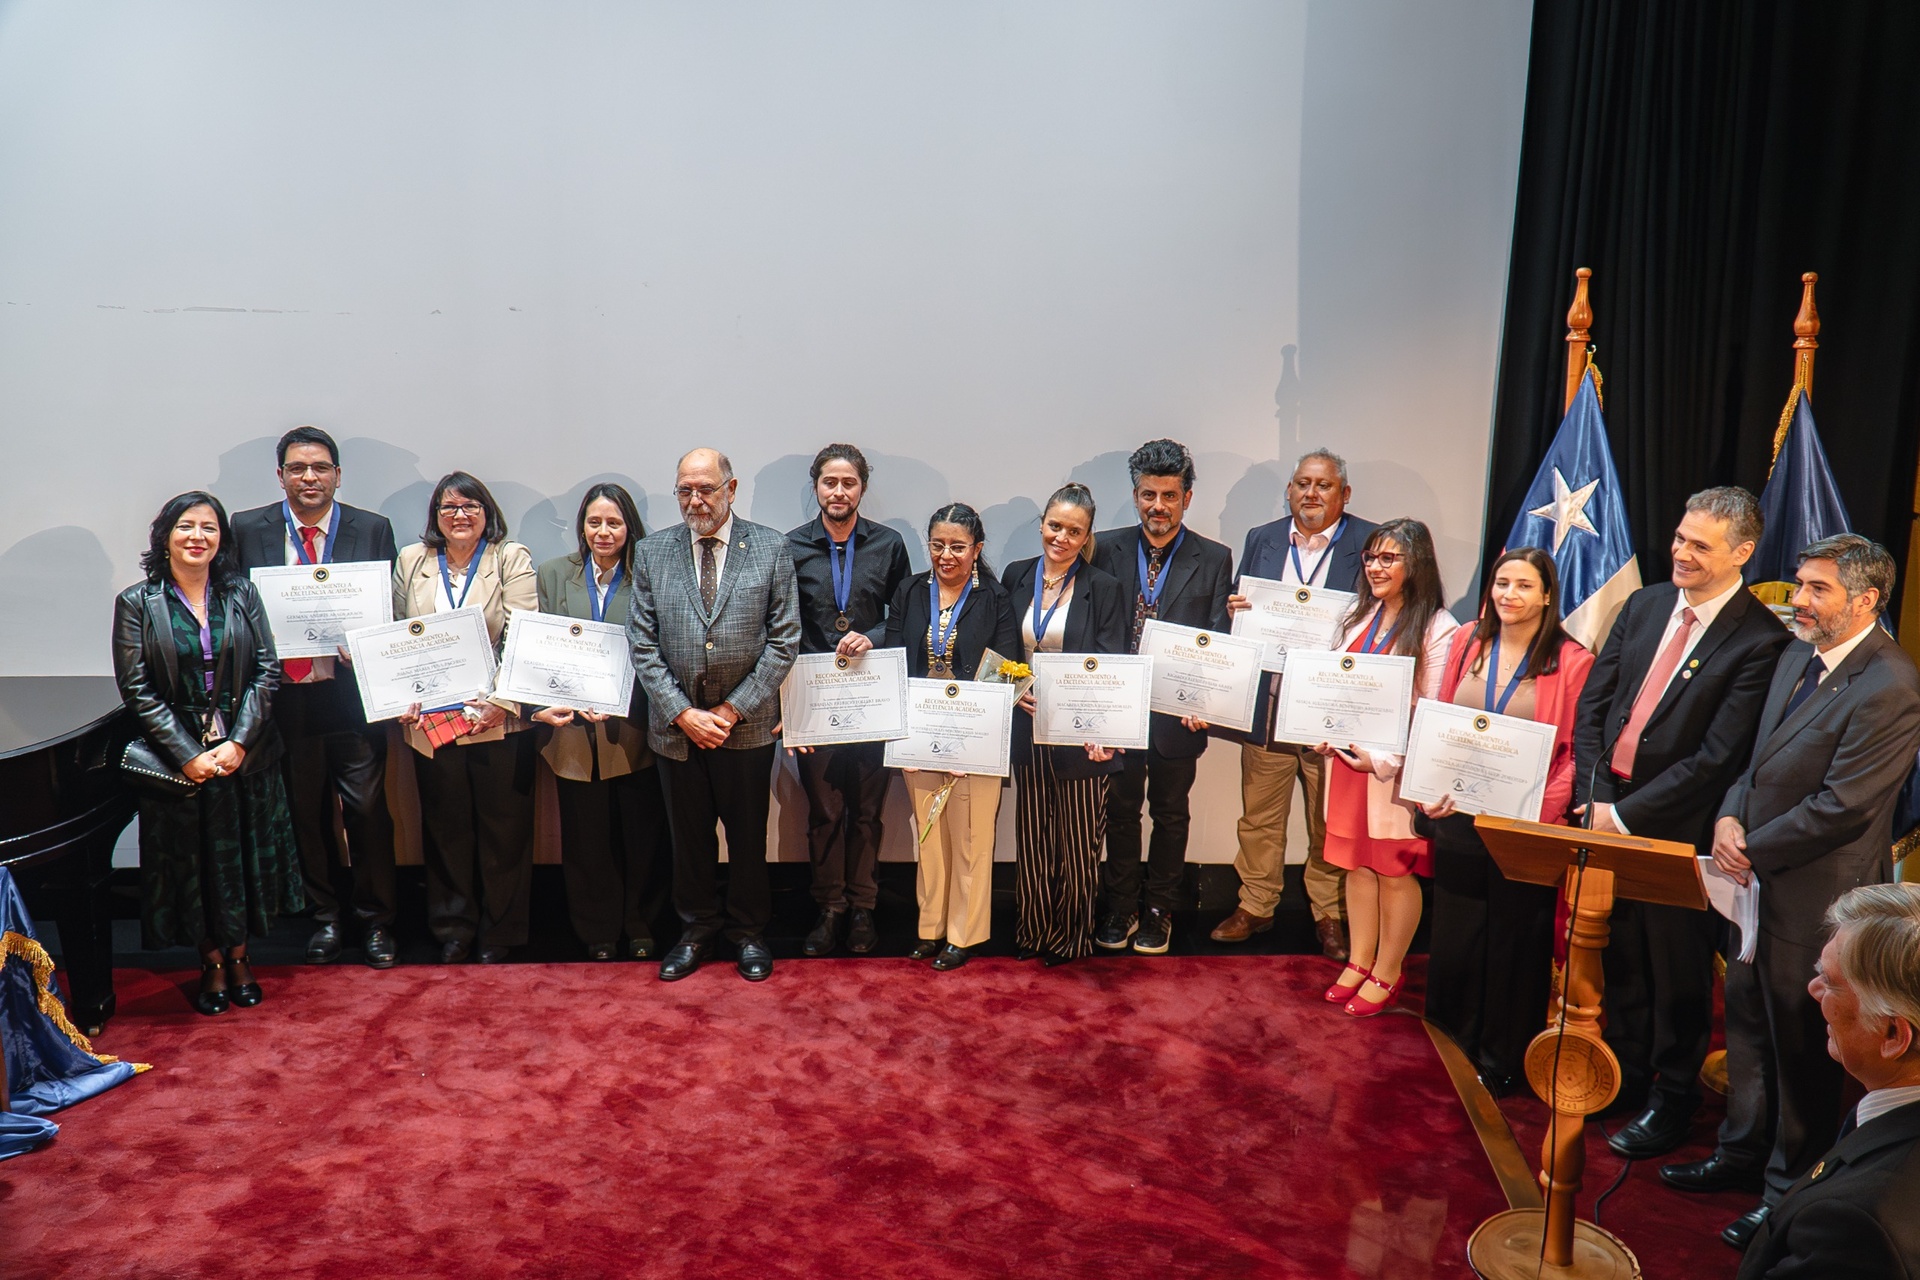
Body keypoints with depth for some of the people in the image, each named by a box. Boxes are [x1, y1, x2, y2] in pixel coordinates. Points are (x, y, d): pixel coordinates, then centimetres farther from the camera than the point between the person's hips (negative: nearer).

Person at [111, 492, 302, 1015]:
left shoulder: (242, 594, 2)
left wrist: (238, 743, -13)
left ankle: (238, 954, 27)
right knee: (190, 860, 8)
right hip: (178, 760, -1)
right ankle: (211, 962, 24)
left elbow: (266, 672, -2)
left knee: (245, 855, 10)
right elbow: (136, 689, -7)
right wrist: (187, 755, -14)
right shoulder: (136, 604, -4)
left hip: (245, 754, 2)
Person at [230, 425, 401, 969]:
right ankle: (325, 916, 28)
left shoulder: (373, 529, 2)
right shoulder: (248, 530, 5)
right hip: (286, 694, 2)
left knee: (367, 809, -1)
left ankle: (375, 919, 16)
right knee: (306, 812, 12)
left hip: (353, 693, -1)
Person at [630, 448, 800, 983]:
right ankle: (697, 929, 31)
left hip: (747, 723, -1)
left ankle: (748, 931, 29)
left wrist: (734, 709, -10)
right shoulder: (651, 552, 2)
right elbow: (643, 645, 0)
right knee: (689, 835, 13)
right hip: (676, 723, 1)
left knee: (748, 835, 11)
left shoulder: (771, 549, -3)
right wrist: (683, 713, -9)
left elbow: (784, 639, -4)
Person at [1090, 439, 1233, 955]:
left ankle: (1160, 912, 29)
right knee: (1120, 811, 13)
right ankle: (1121, 909, 28)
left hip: (1178, 713, -1)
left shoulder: (1214, 560, -2)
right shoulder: (1106, 550, 0)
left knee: (1170, 814, 13)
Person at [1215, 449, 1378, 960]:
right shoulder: (1261, 540, 10)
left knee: (1331, 821, 8)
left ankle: (1329, 913, 24)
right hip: (1267, 703, 3)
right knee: (1260, 816, 12)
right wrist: (1235, 611, -8)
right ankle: (1255, 905, 27)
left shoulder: (1368, 543, -1)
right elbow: (1240, 614, 15)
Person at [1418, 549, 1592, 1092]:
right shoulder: (1466, 643, 4)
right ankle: (1456, 1041, 34)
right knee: (1455, 930, 15)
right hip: (1459, 816, 4)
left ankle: (1503, 1057, 27)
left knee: (1515, 937, 10)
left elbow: (1576, 752, -9)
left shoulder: (1572, 661, -8)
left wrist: (1543, 809, -22)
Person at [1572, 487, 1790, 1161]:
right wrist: (1595, 798, -5)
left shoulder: (1760, 641, -15)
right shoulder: (1644, 605, 5)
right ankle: (1626, 1074, 37)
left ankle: (1671, 1097, 28)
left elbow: (1716, 757, -19)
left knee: (1676, 965, 10)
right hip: (1607, 811, 6)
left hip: (1675, 827, -6)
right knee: (1619, 954, 18)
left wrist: (1628, 814, -17)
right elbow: (1592, 704, 5)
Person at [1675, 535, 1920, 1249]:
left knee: (1801, 1042, 9)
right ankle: (1744, 1147, 40)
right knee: (1747, 1017, 21)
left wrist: (1752, 850, -14)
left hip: (1815, 893, -8)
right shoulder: (1797, 655, 6)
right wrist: (1730, 818, -3)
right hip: (1758, 877, 8)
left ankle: (1793, 1186, 28)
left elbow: (1840, 806, -23)